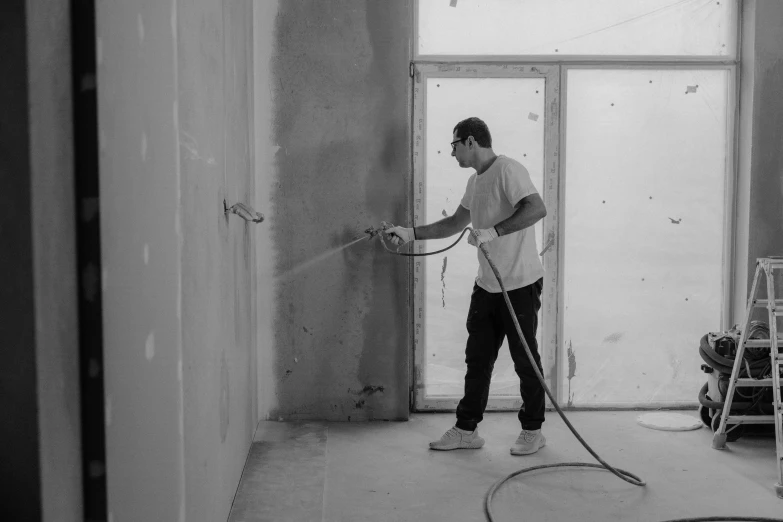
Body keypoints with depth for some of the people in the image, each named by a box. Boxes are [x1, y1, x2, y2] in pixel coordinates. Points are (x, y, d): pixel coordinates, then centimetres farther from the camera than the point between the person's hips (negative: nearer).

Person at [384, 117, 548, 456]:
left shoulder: (507, 170, -14)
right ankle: (466, 430, 20)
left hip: (520, 284, -9)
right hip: (487, 285, 9)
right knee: (477, 359, 11)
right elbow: (454, 224, 21)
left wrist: (493, 231, -29)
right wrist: (410, 233, 13)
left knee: (525, 360, 4)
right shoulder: (475, 181, 15)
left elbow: (537, 209, -27)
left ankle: (532, 431, 18)